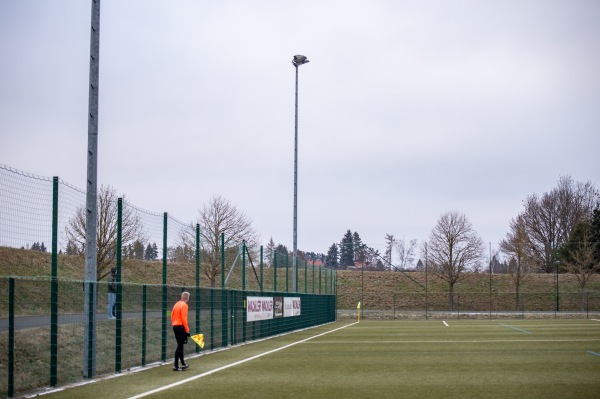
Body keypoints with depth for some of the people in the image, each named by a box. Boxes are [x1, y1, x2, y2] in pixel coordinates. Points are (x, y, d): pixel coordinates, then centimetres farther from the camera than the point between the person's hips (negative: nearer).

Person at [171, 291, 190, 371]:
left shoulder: (176, 304, 13)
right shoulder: (184, 305, -12)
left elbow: (172, 316, 16)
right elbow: (184, 318, -18)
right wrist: (187, 330, -15)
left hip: (175, 326, 9)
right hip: (181, 327, -9)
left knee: (180, 345, 16)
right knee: (180, 346, -6)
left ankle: (183, 364, 25)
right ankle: (176, 366, -7)